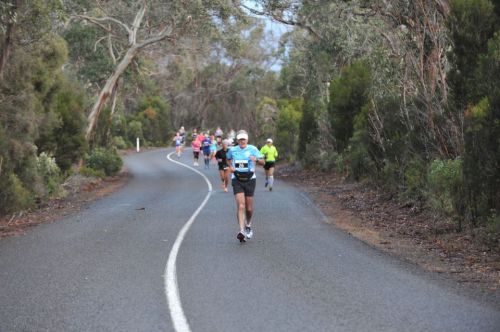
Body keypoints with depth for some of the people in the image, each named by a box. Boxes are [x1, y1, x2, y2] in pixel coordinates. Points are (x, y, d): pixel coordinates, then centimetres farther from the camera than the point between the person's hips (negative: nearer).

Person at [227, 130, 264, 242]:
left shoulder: (252, 149, -2)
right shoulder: (232, 150, 5)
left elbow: (263, 162, -2)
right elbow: (228, 159, 26)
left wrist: (256, 159, -24)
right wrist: (230, 167, 5)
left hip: (250, 179, 0)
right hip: (237, 180, 0)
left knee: (249, 208, 7)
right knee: (240, 205, -17)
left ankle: (248, 226, 36)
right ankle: (242, 230, -23)